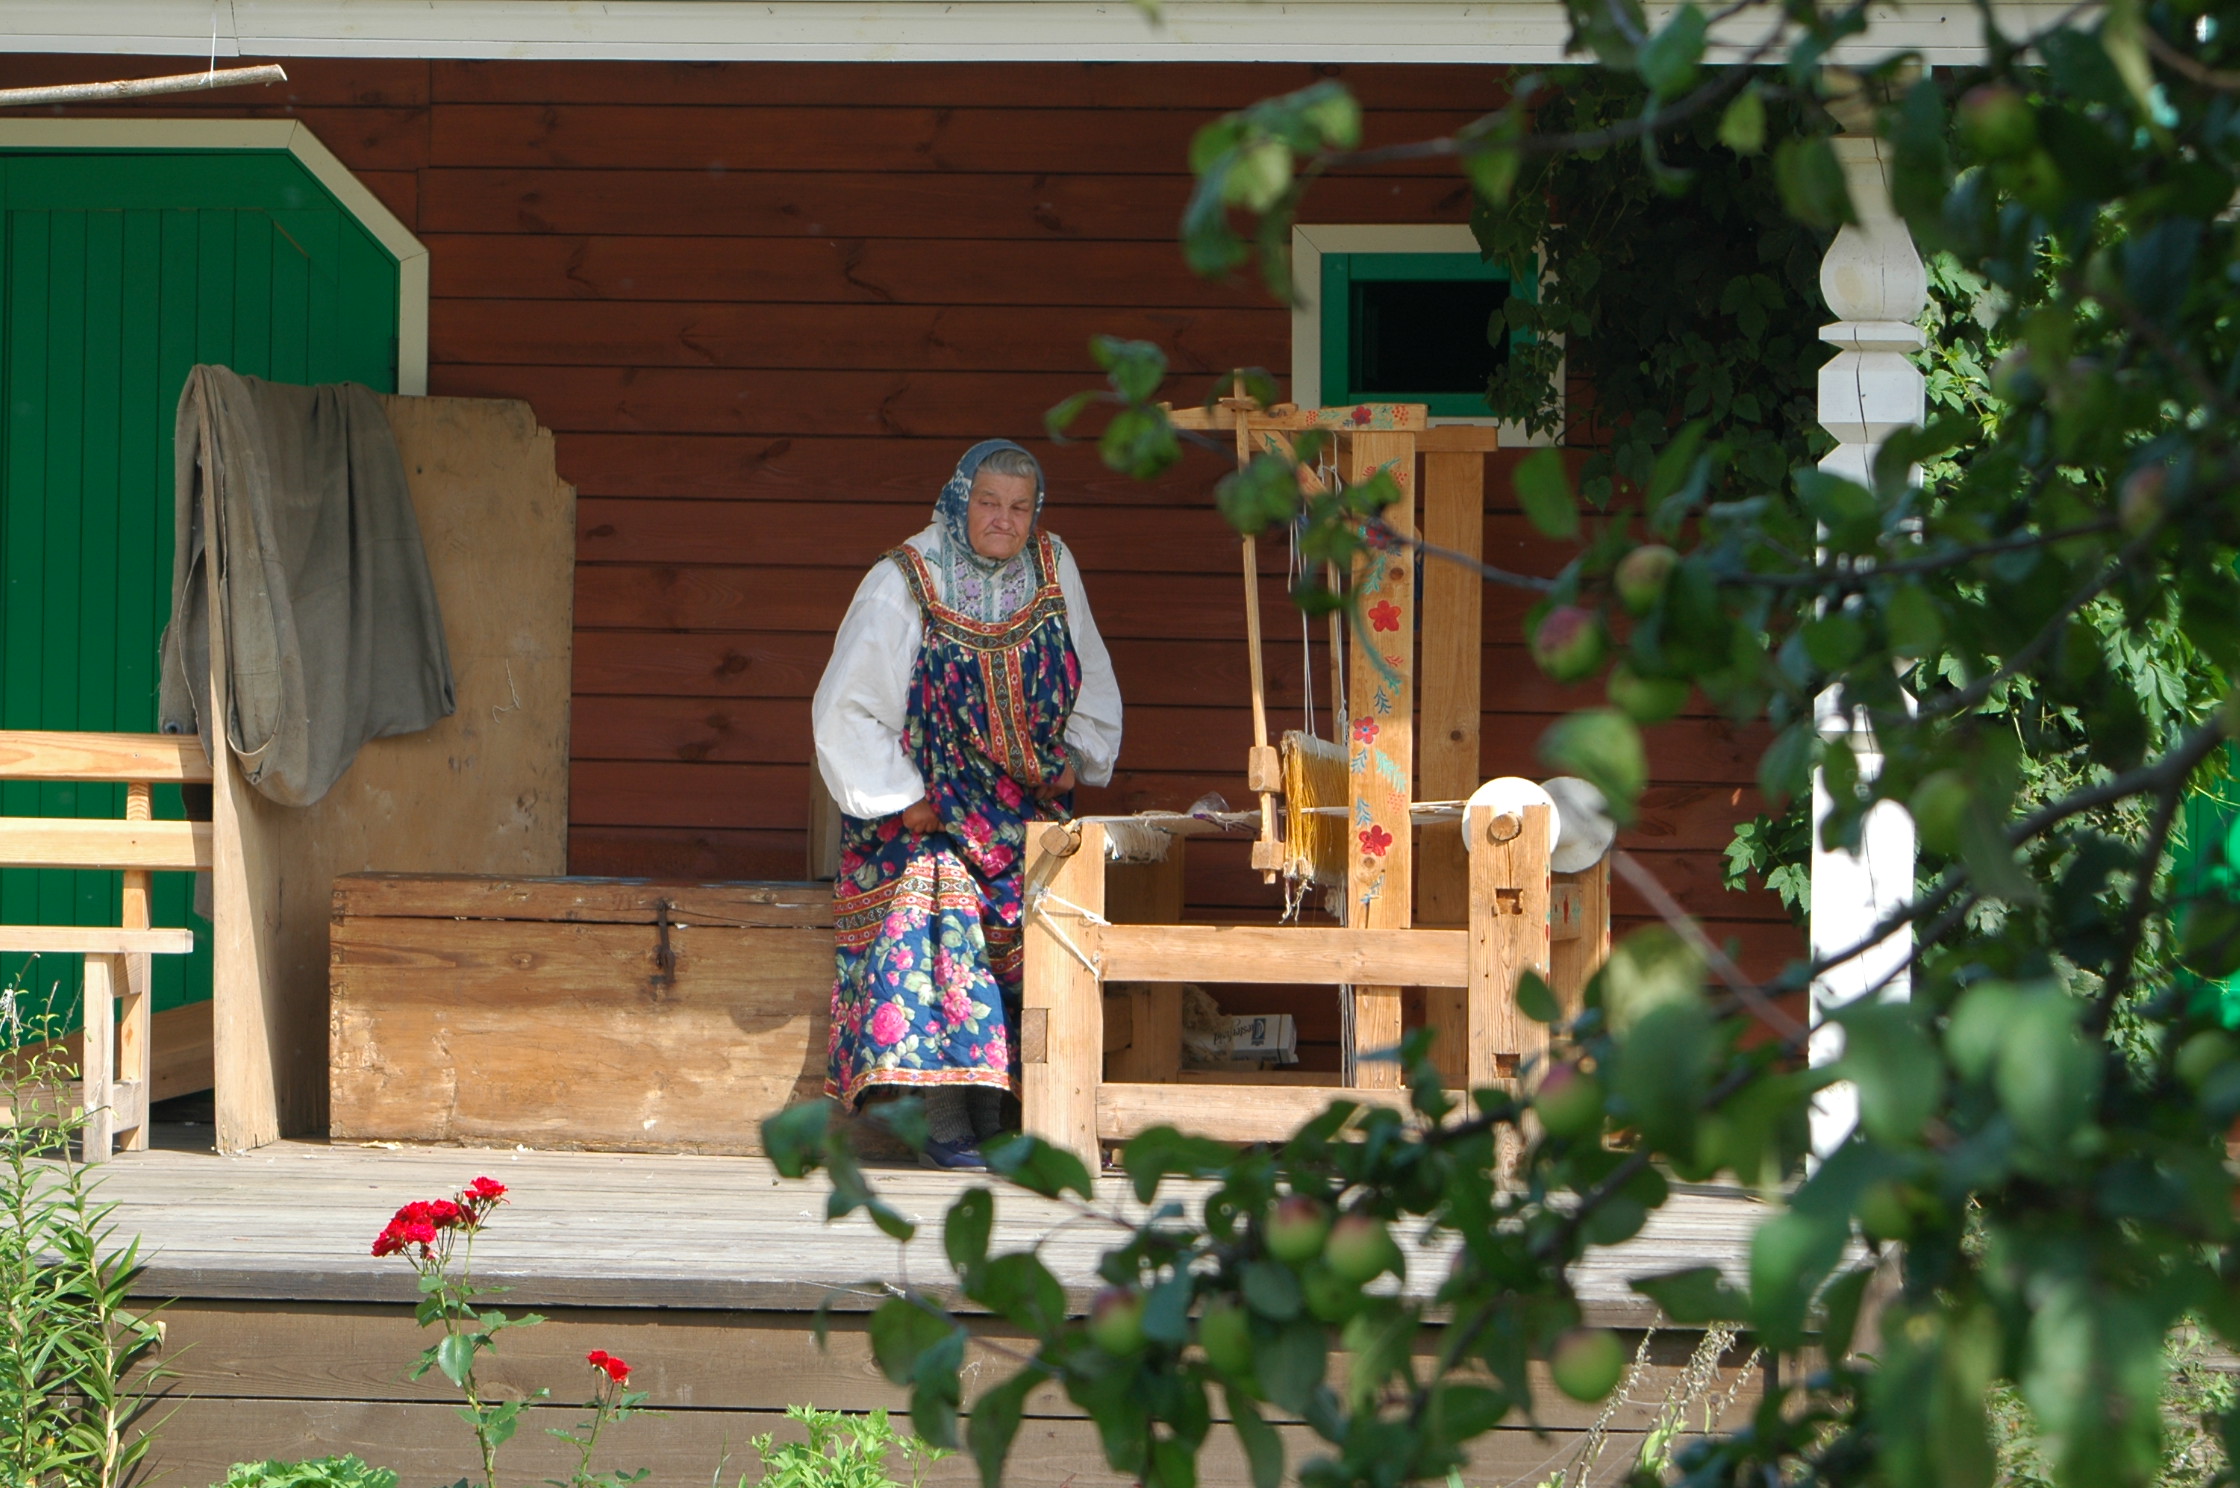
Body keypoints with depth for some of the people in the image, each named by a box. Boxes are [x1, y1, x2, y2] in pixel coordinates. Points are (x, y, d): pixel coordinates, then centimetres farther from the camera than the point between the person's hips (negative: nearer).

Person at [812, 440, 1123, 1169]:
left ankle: (995, 1119, 2)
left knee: (1026, 949, -3)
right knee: (940, 925, -20)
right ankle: (947, 1127, -20)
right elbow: (848, 710, -9)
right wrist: (901, 799, -13)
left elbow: (1091, 678, 18)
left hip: (1026, 807, 5)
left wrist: (1077, 754, 3)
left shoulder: (1053, 569, 3)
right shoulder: (902, 584, -11)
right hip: (928, 807, -5)